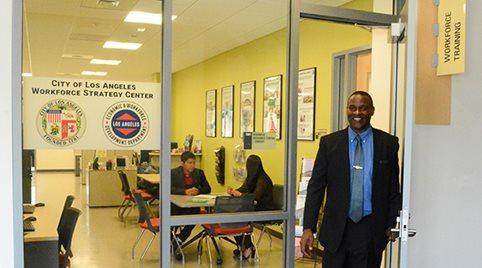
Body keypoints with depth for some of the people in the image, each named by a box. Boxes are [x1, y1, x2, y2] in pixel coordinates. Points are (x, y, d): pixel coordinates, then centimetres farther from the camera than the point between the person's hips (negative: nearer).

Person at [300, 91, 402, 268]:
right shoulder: (329, 142, 1)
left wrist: (392, 224, 2)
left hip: (371, 230, 0)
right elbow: (316, 186, -1)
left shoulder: (388, 143, 2)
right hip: (337, 229, 0)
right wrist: (308, 227, -6)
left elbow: (394, 188, 7)